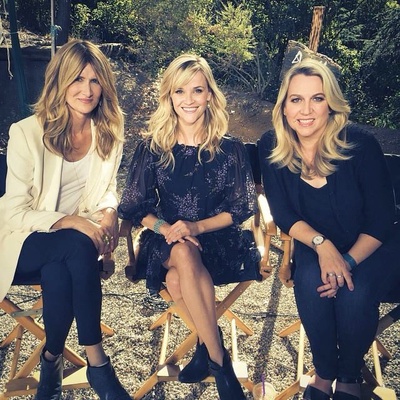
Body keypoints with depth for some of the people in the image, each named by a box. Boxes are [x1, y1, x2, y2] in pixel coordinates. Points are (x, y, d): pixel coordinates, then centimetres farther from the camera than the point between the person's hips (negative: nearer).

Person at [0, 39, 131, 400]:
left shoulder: (110, 130, -3)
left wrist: (109, 211, -13)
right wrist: (72, 221, -28)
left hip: (77, 239, 3)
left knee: (58, 273, -33)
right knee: (79, 247, -35)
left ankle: (53, 357, -7)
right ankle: (96, 360, -21)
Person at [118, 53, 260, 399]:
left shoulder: (230, 148, -2)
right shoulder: (152, 147, 1)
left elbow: (242, 208, -3)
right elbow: (134, 206, 1)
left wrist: (197, 227, -18)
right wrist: (164, 227, -20)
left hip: (218, 241, -1)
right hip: (167, 241, 1)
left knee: (177, 278, -33)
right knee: (184, 255, -35)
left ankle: (206, 345, -12)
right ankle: (219, 358, -23)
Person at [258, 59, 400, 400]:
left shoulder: (360, 143, -21)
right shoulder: (272, 146, -13)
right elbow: (283, 214, -11)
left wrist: (348, 263, -26)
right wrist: (322, 244, -27)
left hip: (370, 245, -1)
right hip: (315, 244, 2)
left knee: (355, 293, -29)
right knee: (310, 283, -29)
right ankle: (324, 371, 1)